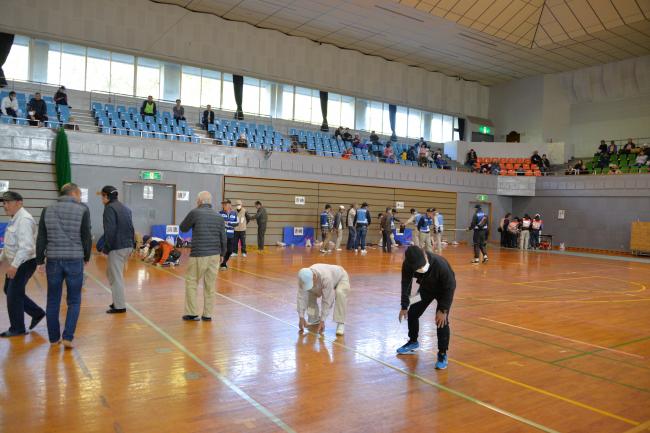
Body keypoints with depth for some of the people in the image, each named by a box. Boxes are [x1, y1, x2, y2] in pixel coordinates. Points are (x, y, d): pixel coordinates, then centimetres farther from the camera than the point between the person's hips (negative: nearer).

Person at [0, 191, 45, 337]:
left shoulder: (24, 220, -21)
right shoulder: (15, 219, 12)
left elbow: (26, 246, -28)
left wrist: (14, 265, -30)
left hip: (24, 263, -10)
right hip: (15, 263, 10)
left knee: (13, 294, -1)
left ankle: (17, 328, 14)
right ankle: (37, 313, 25)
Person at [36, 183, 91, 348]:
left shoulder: (47, 210, 4)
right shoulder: (82, 210, -5)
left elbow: (41, 238, 4)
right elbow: (87, 238, -3)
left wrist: (40, 261, 10)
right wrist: (86, 257, 11)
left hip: (53, 260, 3)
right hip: (75, 260, -3)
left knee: (53, 302, 13)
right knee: (74, 301, 8)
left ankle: (54, 338, 20)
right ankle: (68, 337, 0)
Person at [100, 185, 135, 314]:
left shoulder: (110, 208, -10)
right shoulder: (125, 208, 16)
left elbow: (110, 230, -18)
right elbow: (131, 228, 16)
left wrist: (106, 248, -11)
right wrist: (131, 246, 16)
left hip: (117, 248, -8)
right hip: (128, 246, 8)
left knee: (116, 277, 0)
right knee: (111, 273, 21)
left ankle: (119, 306, 5)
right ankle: (118, 300, 23)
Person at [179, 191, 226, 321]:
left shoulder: (195, 213, -6)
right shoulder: (219, 216, 6)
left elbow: (183, 228, 9)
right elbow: (223, 239, 7)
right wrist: (221, 254, 19)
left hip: (198, 255, -4)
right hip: (214, 255, 4)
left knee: (191, 283, 10)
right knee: (210, 285, 10)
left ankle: (192, 313, 9)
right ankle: (207, 314, 15)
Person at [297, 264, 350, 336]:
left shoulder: (326, 278, -43)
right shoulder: (304, 279, -28)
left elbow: (327, 301, -37)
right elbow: (301, 297, -23)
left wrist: (322, 321, -33)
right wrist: (301, 318, -23)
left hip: (340, 278, -5)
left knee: (340, 293, -34)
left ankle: (341, 324, -25)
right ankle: (314, 319, 12)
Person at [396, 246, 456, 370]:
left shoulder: (440, 264, -42)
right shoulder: (407, 264, -30)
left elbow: (450, 287, -29)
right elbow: (406, 284, -14)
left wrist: (443, 310, -27)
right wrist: (404, 306, -12)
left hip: (443, 290, -4)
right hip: (426, 287, 5)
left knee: (442, 320, -18)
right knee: (412, 313, 6)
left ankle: (442, 354, -4)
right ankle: (413, 342, 31)